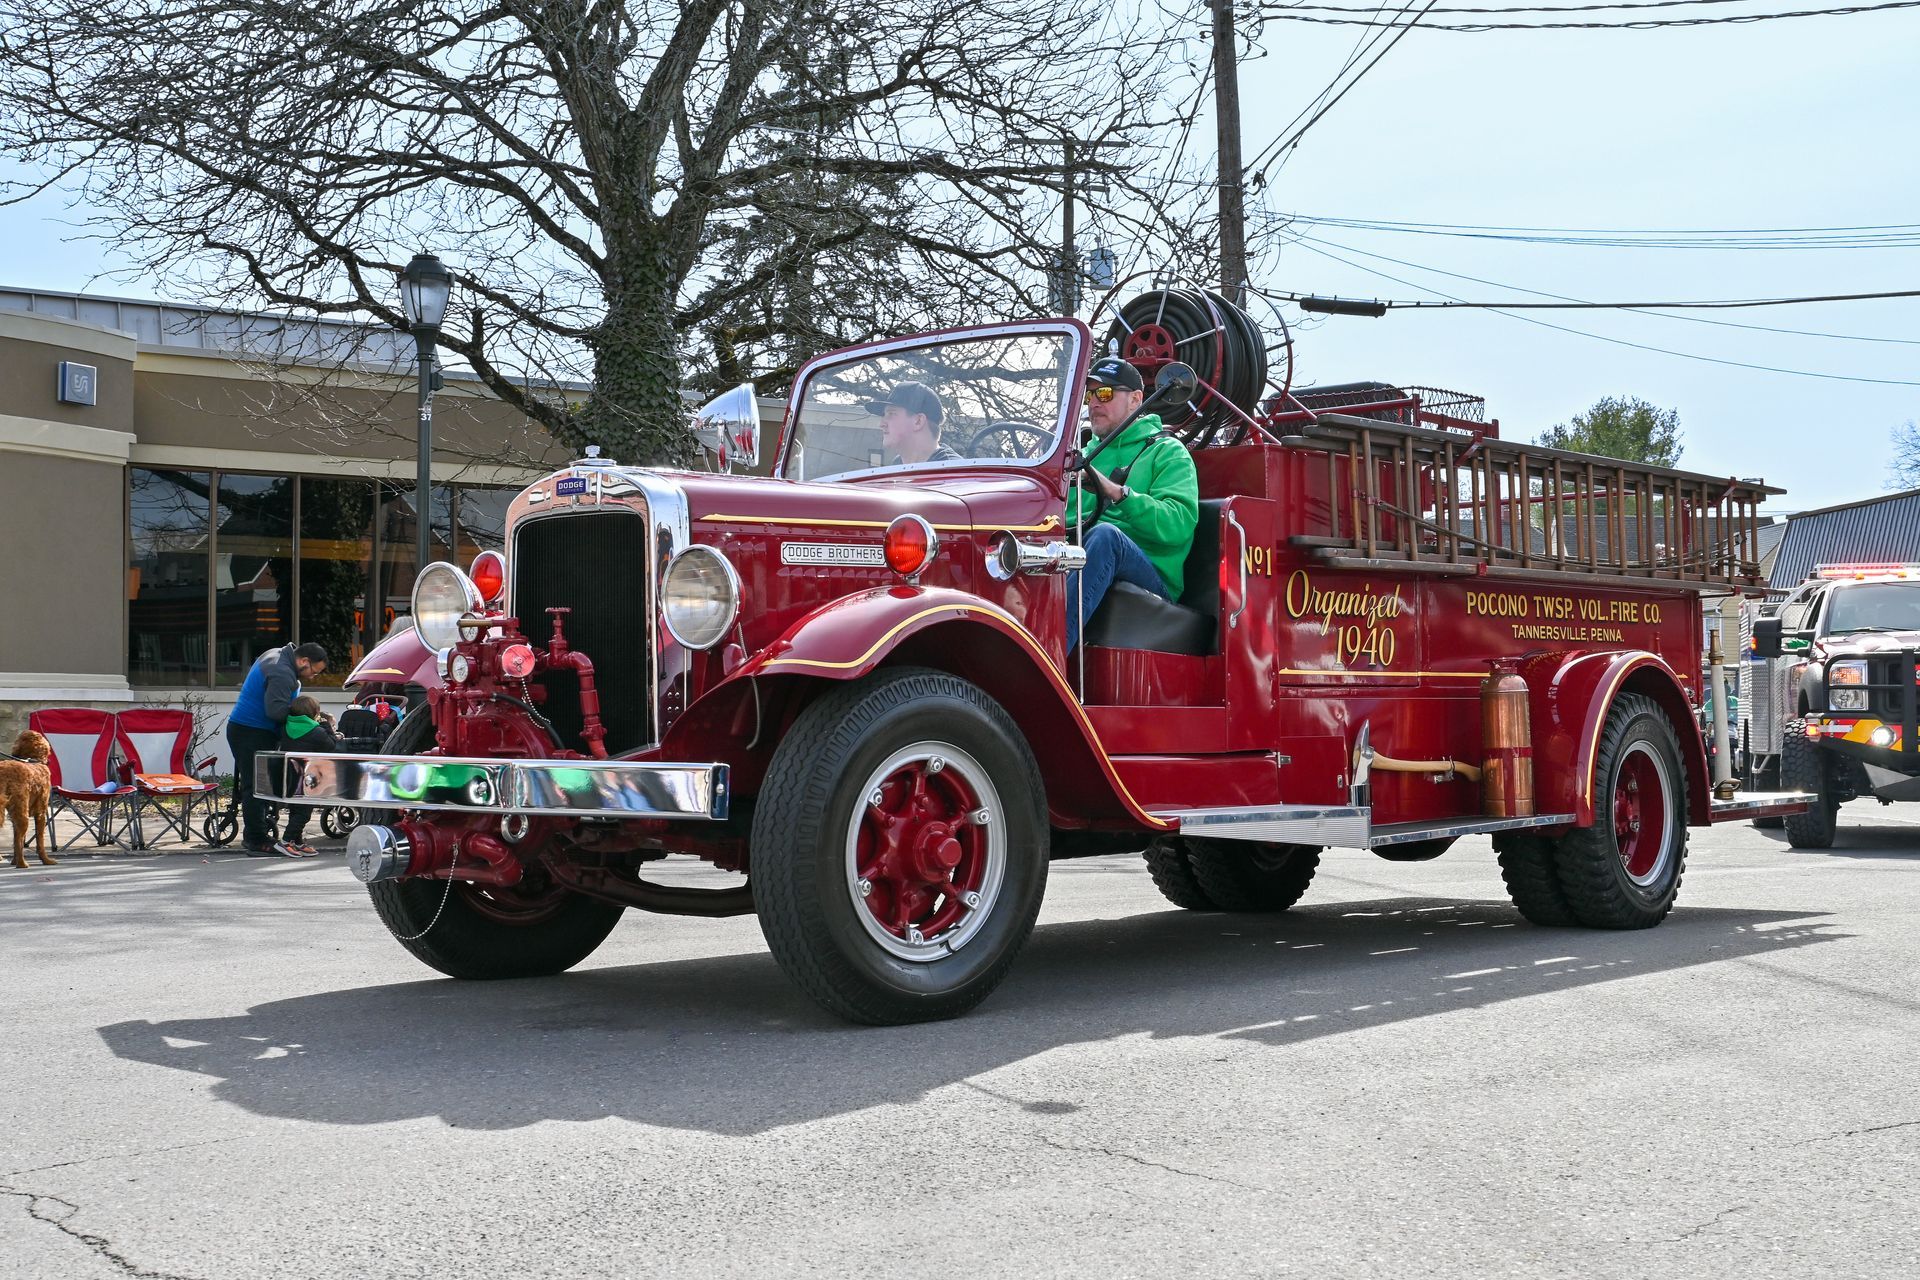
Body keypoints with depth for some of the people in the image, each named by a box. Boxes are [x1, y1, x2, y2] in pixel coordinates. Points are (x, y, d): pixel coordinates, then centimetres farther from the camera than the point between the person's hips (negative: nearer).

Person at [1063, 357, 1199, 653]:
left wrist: (1118, 493, -21)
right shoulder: (1087, 453, 28)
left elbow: (1179, 523, -9)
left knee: (1104, 535, -36)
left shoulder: (1167, 453, 11)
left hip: (1150, 580, -4)